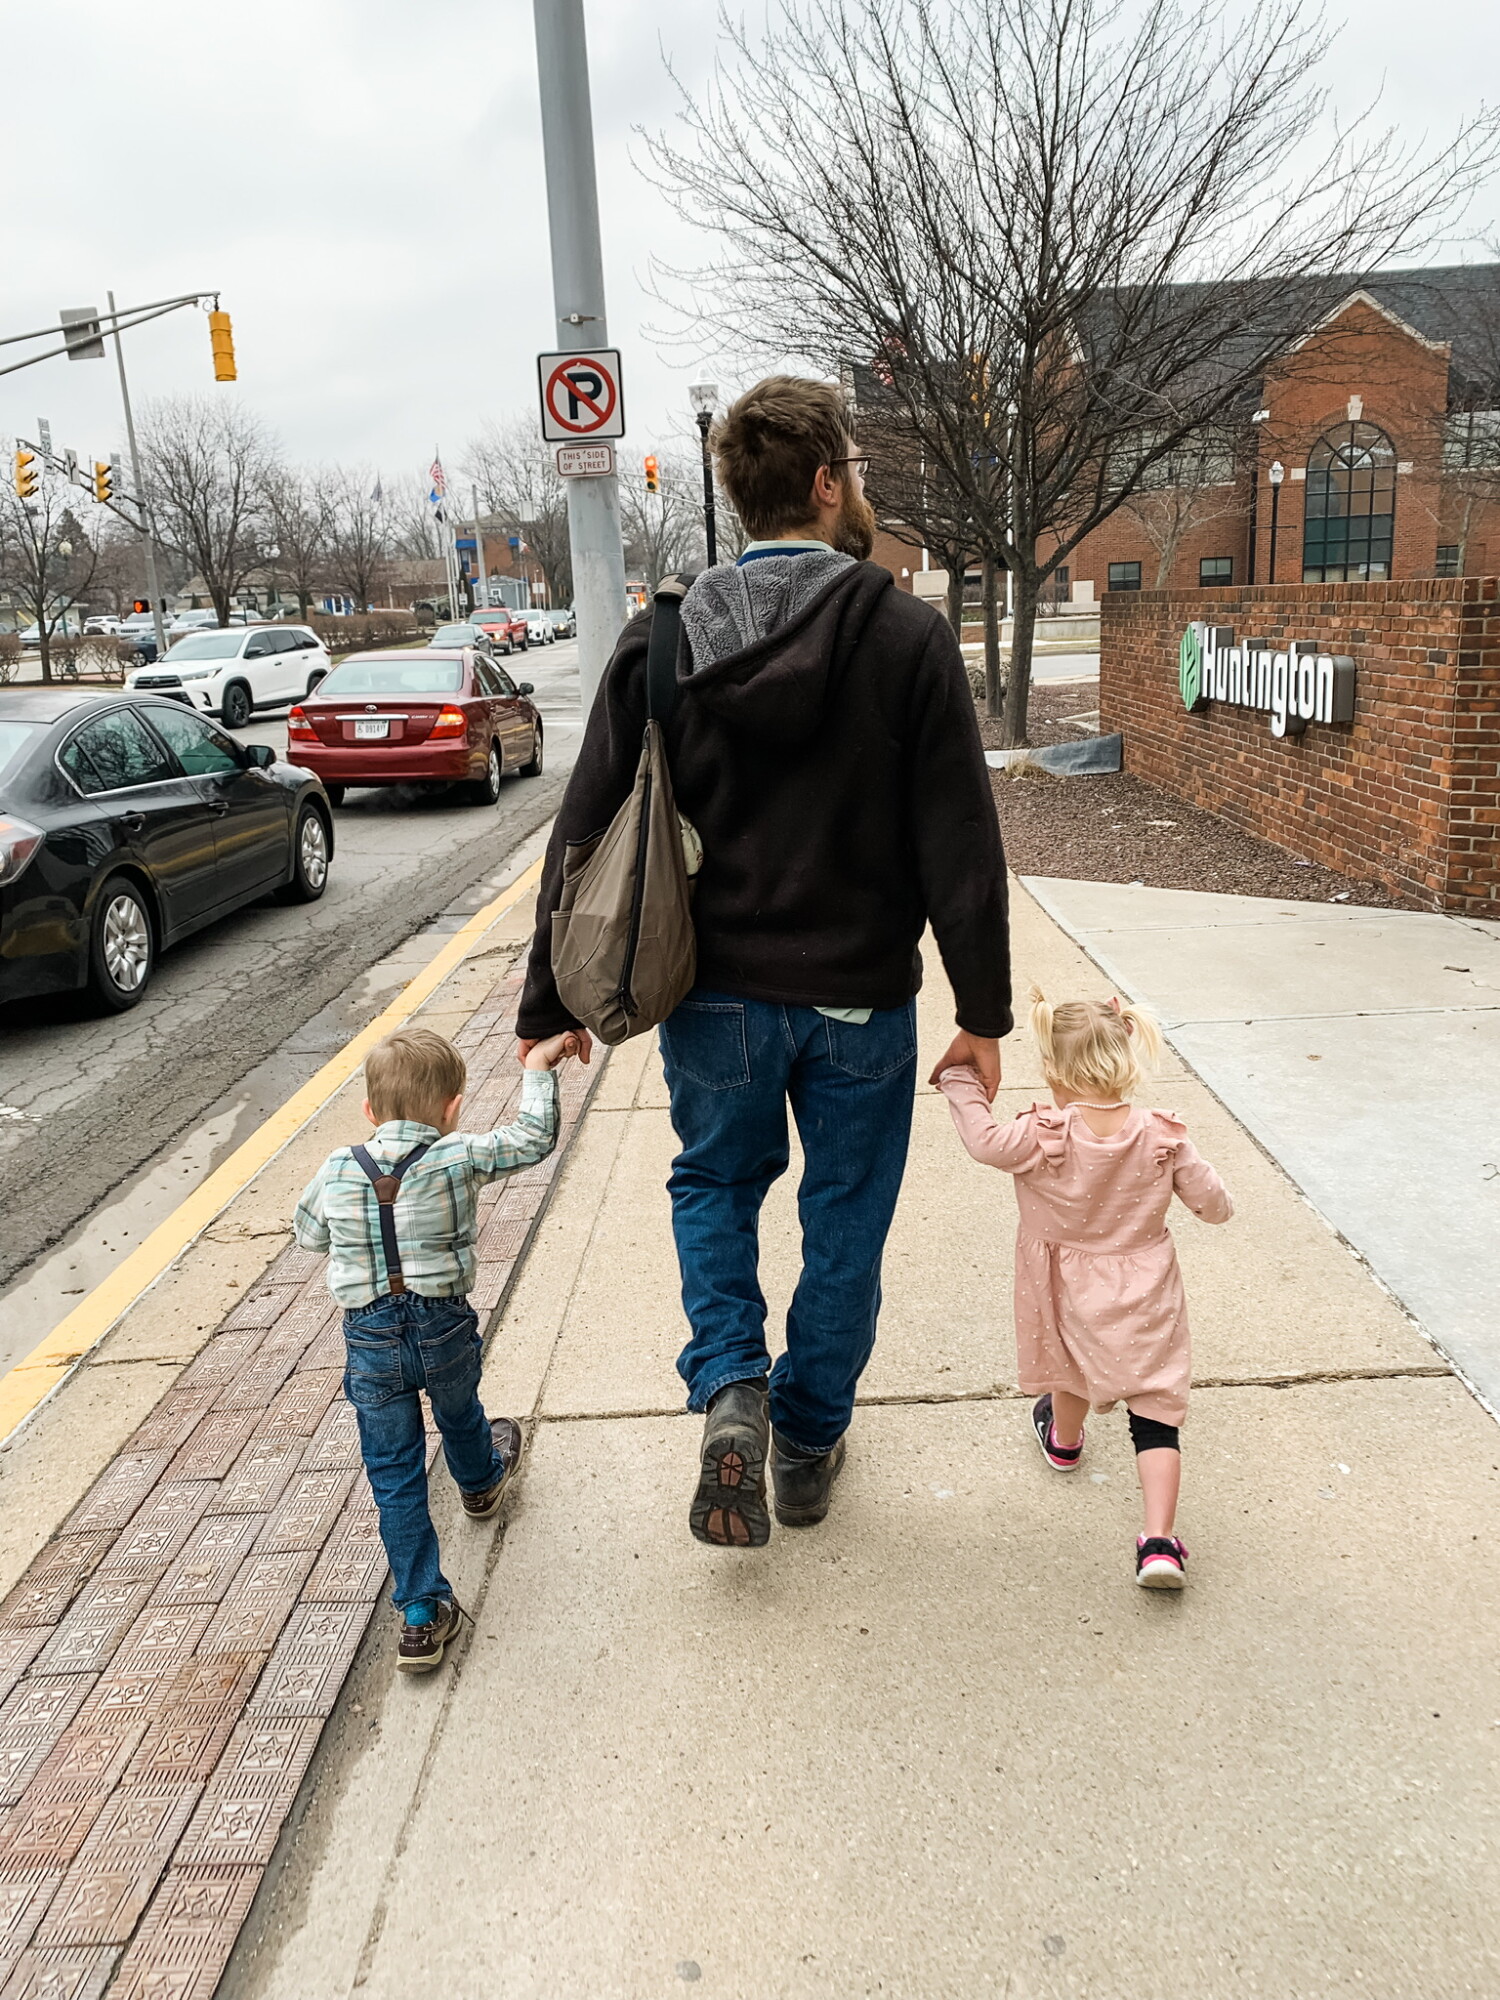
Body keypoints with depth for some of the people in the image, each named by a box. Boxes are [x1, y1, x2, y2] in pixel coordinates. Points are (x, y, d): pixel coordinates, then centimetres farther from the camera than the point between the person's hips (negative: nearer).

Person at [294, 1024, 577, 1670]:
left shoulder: (336, 1170, -6)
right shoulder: (459, 1158, -14)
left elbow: (307, 1234, 11)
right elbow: (533, 1138, -3)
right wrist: (538, 1070, 8)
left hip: (371, 1343, 0)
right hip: (444, 1328, 0)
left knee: (395, 1477, 11)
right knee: (459, 1414, 32)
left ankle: (422, 1614, 13)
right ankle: (482, 1481, 63)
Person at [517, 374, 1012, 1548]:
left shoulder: (662, 642, -4)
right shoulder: (908, 636, -10)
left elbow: (587, 832, -2)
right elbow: (961, 845, -11)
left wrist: (550, 1007, 6)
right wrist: (984, 1012, -3)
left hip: (717, 996, 2)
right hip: (860, 1000, -1)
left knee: (715, 1183, 25)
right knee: (844, 1218, 17)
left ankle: (730, 1385, 6)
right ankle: (808, 1444, 31)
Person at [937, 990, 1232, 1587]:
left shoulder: (1044, 1138, -23)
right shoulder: (1161, 1138, -13)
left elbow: (984, 1140, -14)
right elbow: (1214, 1204, -5)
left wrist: (960, 1080, -1)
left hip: (1073, 1293, 0)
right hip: (1145, 1295, 0)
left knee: (1073, 1365, 30)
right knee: (1154, 1410, 2)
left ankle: (1064, 1441, 60)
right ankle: (1159, 1542, -6)